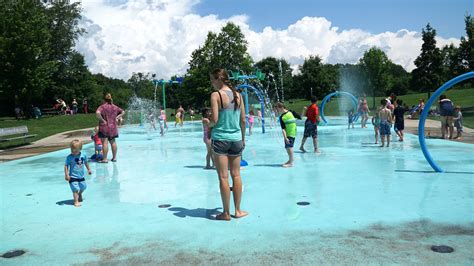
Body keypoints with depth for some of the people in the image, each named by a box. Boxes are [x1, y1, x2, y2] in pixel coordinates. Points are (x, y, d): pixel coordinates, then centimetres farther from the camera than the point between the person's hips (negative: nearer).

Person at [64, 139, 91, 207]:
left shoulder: (84, 155, -4)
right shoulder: (69, 157, -16)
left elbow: (85, 162, 13)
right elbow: (66, 166, -13)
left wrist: (88, 169, 22)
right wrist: (66, 175, -19)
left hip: (81, 176, 5)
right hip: (73, 177, -5)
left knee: (83, 187, 20)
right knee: (75, 189, -9)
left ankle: (80, 194, 49)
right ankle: (76, 201, 1)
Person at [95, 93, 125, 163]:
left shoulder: (102, 106, -9)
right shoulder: (115, 107, 8)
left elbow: (97, 113, -26)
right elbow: (123, 112, 19)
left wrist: (102, 120, -16)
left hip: (104, 127, -5)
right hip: (113, 127, 5)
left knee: (105, 143, -5)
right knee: (113, 142, 14)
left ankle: (105, 159, -5)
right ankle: (114, 157, 19)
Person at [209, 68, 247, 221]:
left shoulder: (216, 95, -9)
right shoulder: (238, 95, 6)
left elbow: (214, 120, -15)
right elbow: (243, 120, 8)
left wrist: (208, 125, 7)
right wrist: (243, 138, 18)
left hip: (220, 138, -5)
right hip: (236, 138, 5)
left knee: (223, 177, 2)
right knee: (236, 175, 11)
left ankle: (226, 213, 9)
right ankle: (238, 210, 19)